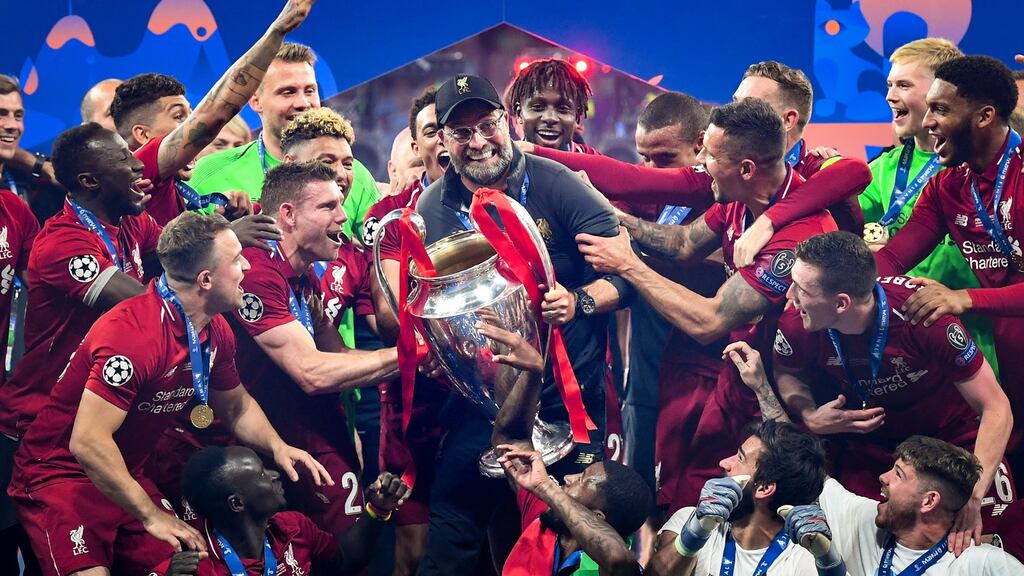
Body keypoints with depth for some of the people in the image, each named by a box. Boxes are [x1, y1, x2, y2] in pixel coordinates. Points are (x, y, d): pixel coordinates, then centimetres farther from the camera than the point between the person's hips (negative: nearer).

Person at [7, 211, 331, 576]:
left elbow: (236, 406, 18)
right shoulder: (133, 334, -28)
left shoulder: (217, 332, -1)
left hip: (127, 476, 8)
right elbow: (88, 443, -30)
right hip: (61, 474, -8)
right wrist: (150, 516, -23)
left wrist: (277, 447, -3)